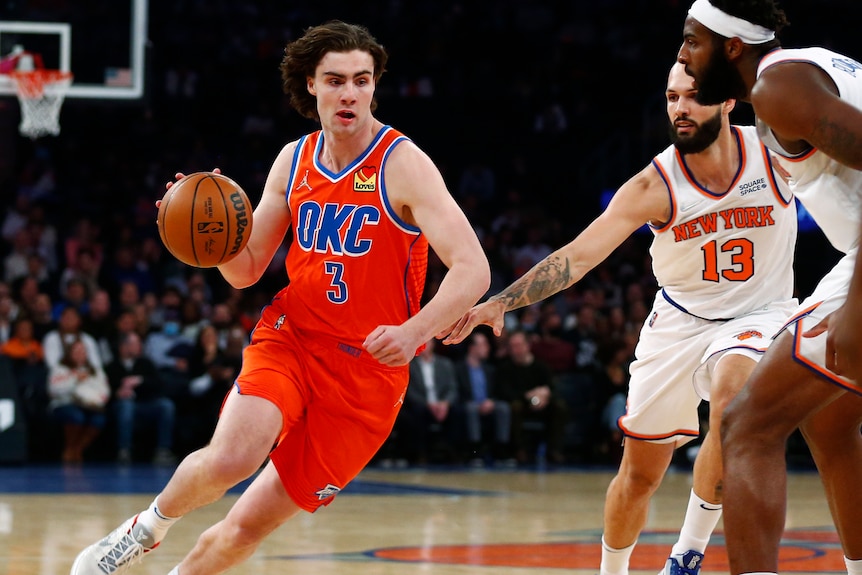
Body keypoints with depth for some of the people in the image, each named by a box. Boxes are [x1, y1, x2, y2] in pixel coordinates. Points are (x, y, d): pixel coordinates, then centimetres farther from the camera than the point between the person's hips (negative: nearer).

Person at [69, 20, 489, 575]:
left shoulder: (403, 165, -13)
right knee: (232, 457, -27)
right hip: (290, 338, 3)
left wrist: (412, 332, -39)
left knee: (247, 527, -2)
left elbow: (473, 269, -22)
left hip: (367, 368, -3)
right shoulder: (294, 161, 4)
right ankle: (149, 525, 3)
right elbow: (246, 269, 12)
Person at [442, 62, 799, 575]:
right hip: (680, 318, 1)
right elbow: (579, 255, -22)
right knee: (639, 473, 5)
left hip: (758, 314, -1)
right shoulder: (655, 186, -18)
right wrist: (500, 302, -32)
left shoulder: (775, 152, -15)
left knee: (731, 396, -35)